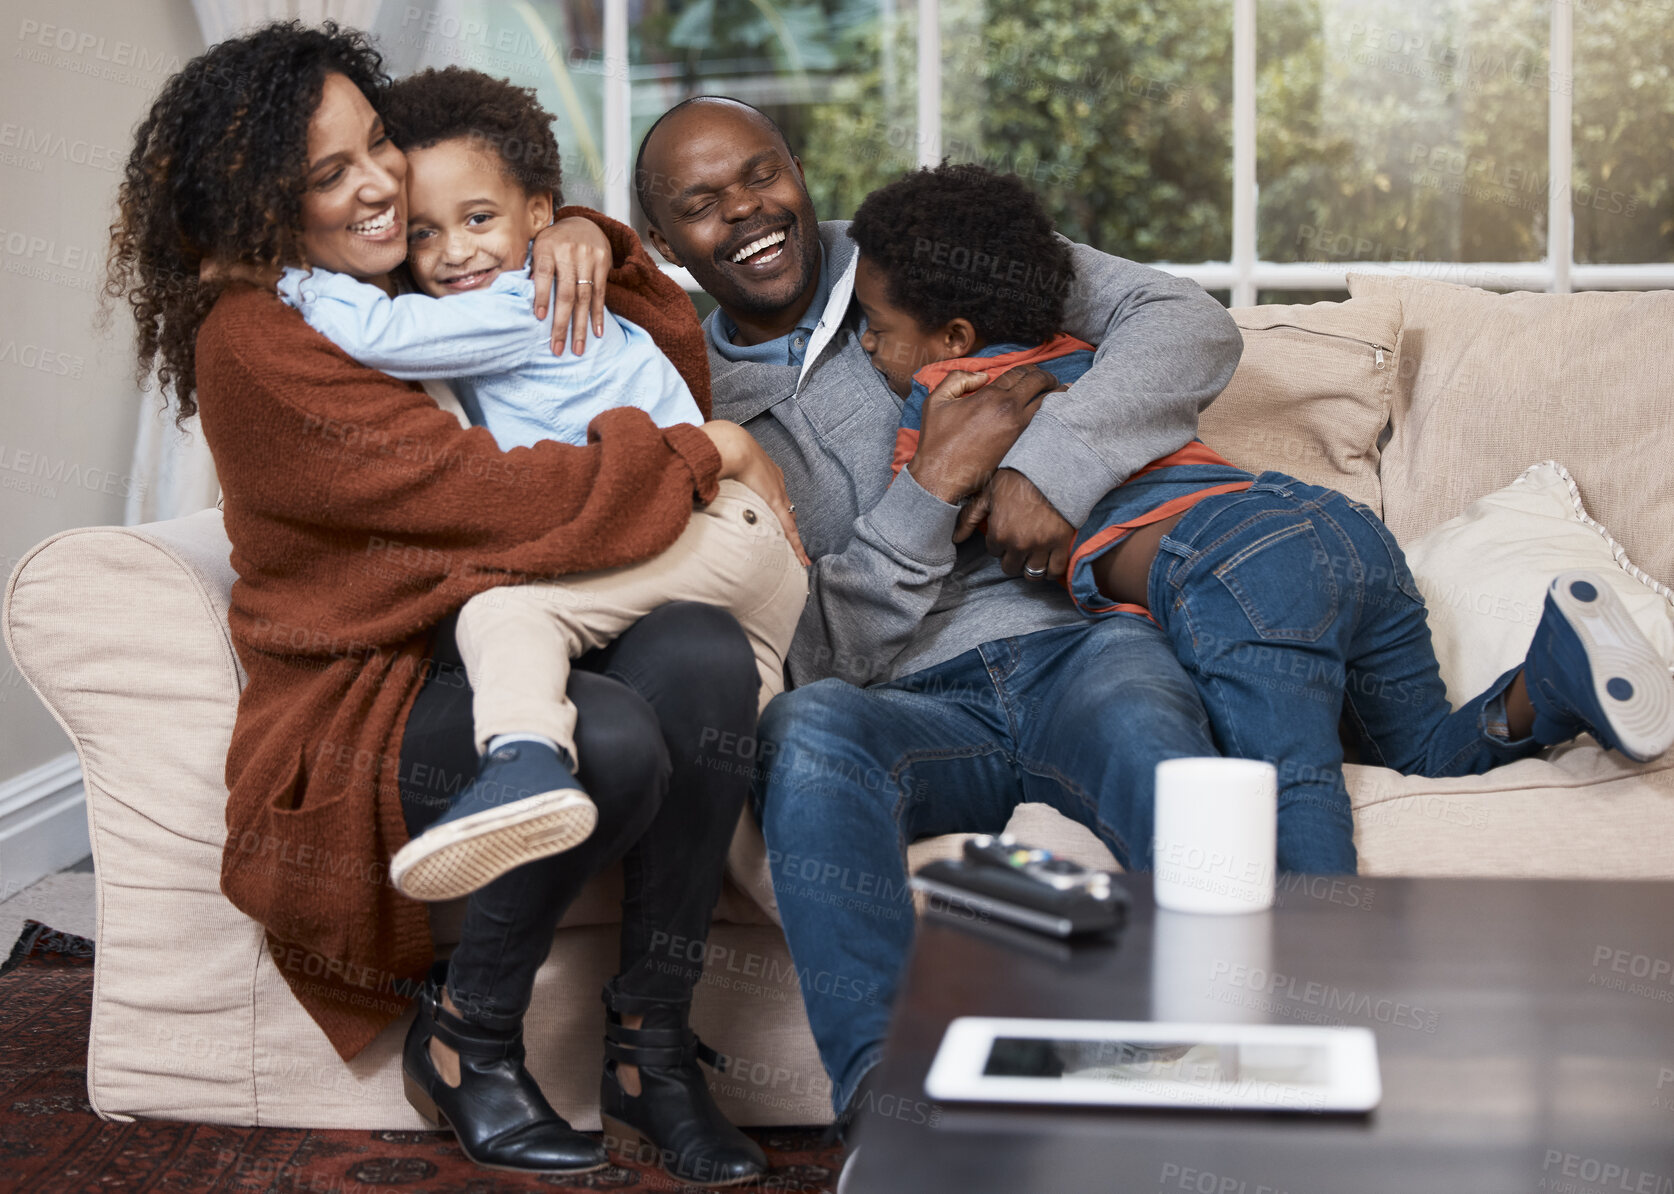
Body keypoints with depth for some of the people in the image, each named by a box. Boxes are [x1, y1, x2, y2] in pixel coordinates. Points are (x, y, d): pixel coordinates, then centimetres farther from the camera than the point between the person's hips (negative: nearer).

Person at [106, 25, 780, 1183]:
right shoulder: (254, 343, -12)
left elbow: (673, 369, 19)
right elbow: (498, 499, -20)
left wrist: (592, 243, 1)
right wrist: (706, 454, -9)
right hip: (360, 732, -7)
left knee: (701, 649, -26)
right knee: (610, 739, -36)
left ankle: (652, 1041, -15)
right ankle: (464, 1036, -8)